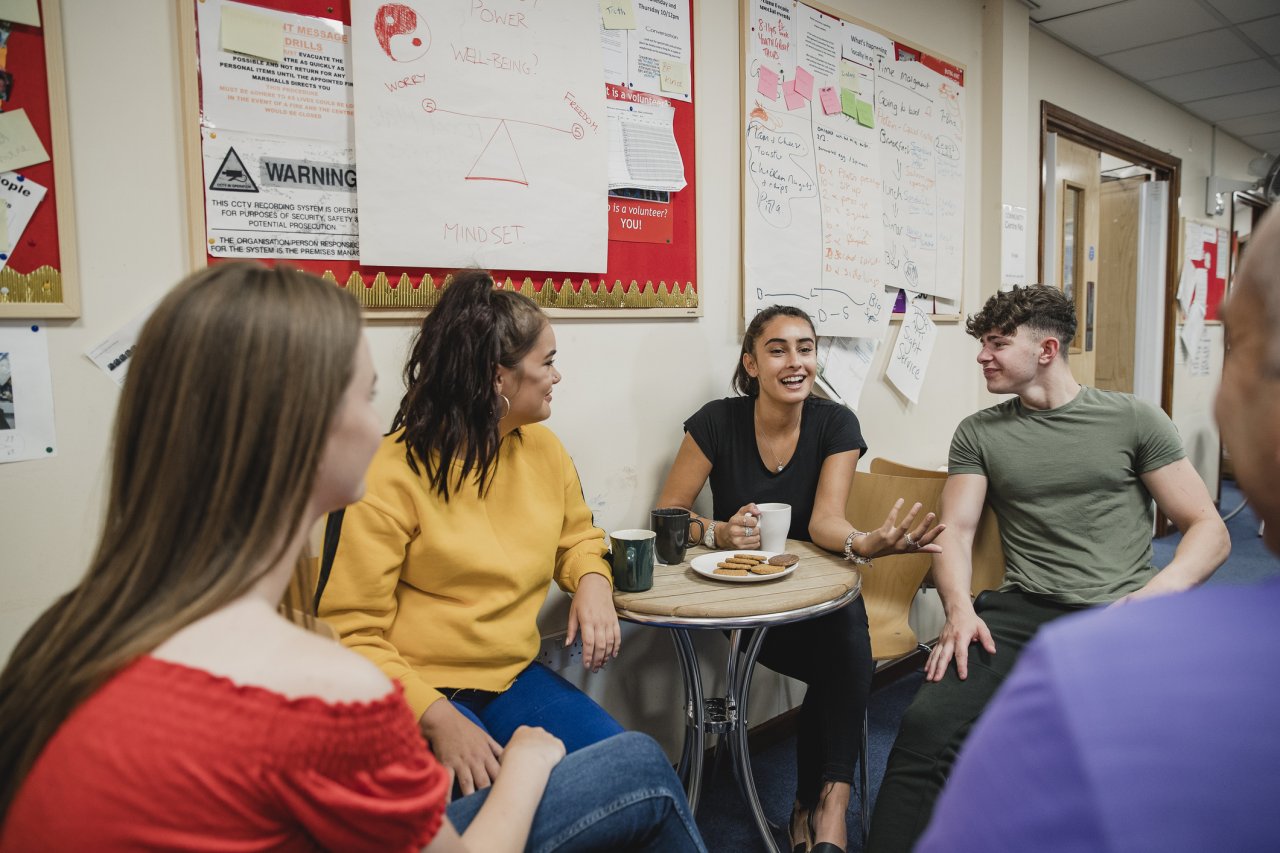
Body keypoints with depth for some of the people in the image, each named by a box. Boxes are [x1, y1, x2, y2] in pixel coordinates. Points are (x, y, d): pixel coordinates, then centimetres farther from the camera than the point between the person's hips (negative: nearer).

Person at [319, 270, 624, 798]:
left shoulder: (543, 448, 4)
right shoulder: (396, 471, -14)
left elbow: (577, 537, 22)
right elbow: (351, 631, -14)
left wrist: (592, 582, -2)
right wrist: (436, 716, -27)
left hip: (515, 677, 6)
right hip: (420, 694, -5)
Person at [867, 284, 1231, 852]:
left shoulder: (1133, 419, 9)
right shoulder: (978, 433, 13)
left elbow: (1209, 529, 7)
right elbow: (955, 531, 7)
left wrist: (1162, 589, -14)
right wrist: (959, 607, -14)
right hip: (1024, 611, 1)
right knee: (925, 724, -25)